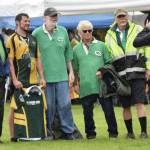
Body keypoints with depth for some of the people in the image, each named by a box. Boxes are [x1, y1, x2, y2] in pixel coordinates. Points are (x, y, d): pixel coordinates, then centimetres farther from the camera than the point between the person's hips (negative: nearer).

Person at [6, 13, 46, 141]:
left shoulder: (32, 39, 17)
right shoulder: (12, 39, -2)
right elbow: (10, 61, -7)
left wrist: (42, 77, 10)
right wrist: (15, 80, -14)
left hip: (33, 80, 6)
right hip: (19, 81, -6)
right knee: (15, 108, -3)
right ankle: (13, 135, 2)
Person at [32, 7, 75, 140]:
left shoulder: (63, 31, 9)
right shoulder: (37, 33, -2)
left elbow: (68, 53, 16)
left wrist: (71, 71, 13)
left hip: (62, 75, 3)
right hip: (45, 76, -3)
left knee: (65, 104, 0)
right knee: (49, 106, 1)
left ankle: (68, 131, 8)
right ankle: (47, 132, 12)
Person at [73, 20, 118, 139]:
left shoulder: (101, 45, 10)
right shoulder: (76, 49, 13)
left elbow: (109, 62, 11)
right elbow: (75, 69, 19)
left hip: (102, 84, -1)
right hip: (85, 86, 1)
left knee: (108, 109, -2)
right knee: (87, 111, 4)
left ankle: (113, 131, 8)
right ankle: (90, 132, 16)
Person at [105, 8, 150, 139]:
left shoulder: (138, 29, 6)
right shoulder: (110, 35, 12)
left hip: (137, 73, -2)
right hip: (121, 75, 2)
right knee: (126, 106, 5)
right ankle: (130, 132, 17)